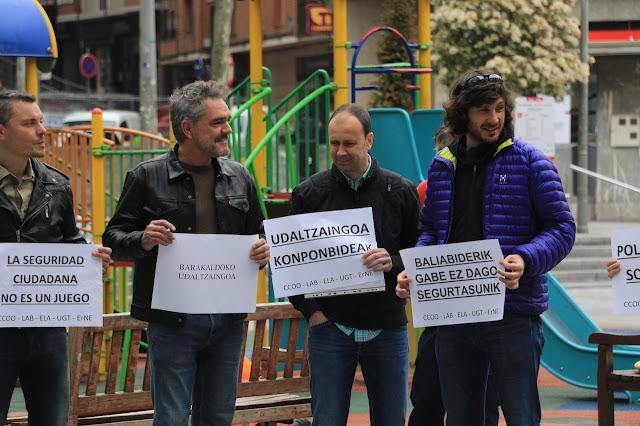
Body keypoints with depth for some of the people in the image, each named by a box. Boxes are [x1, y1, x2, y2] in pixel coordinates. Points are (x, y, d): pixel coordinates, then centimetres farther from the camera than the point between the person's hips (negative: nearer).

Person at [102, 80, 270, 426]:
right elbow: (113, 239, 1)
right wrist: (143, 240, -20)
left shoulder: (239, 177, 10)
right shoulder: (147, 177, -2)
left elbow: (257, 234, 21)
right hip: (173, 322, -4)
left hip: (228, 320, 4)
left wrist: (262, 251, -2)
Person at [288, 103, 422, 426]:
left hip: (387, 329, 1)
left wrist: (392, 263, -17)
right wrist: (311, 311, -5)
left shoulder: (401, 192, 4)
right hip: (330, 326, -1)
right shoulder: (309, 193, 2)